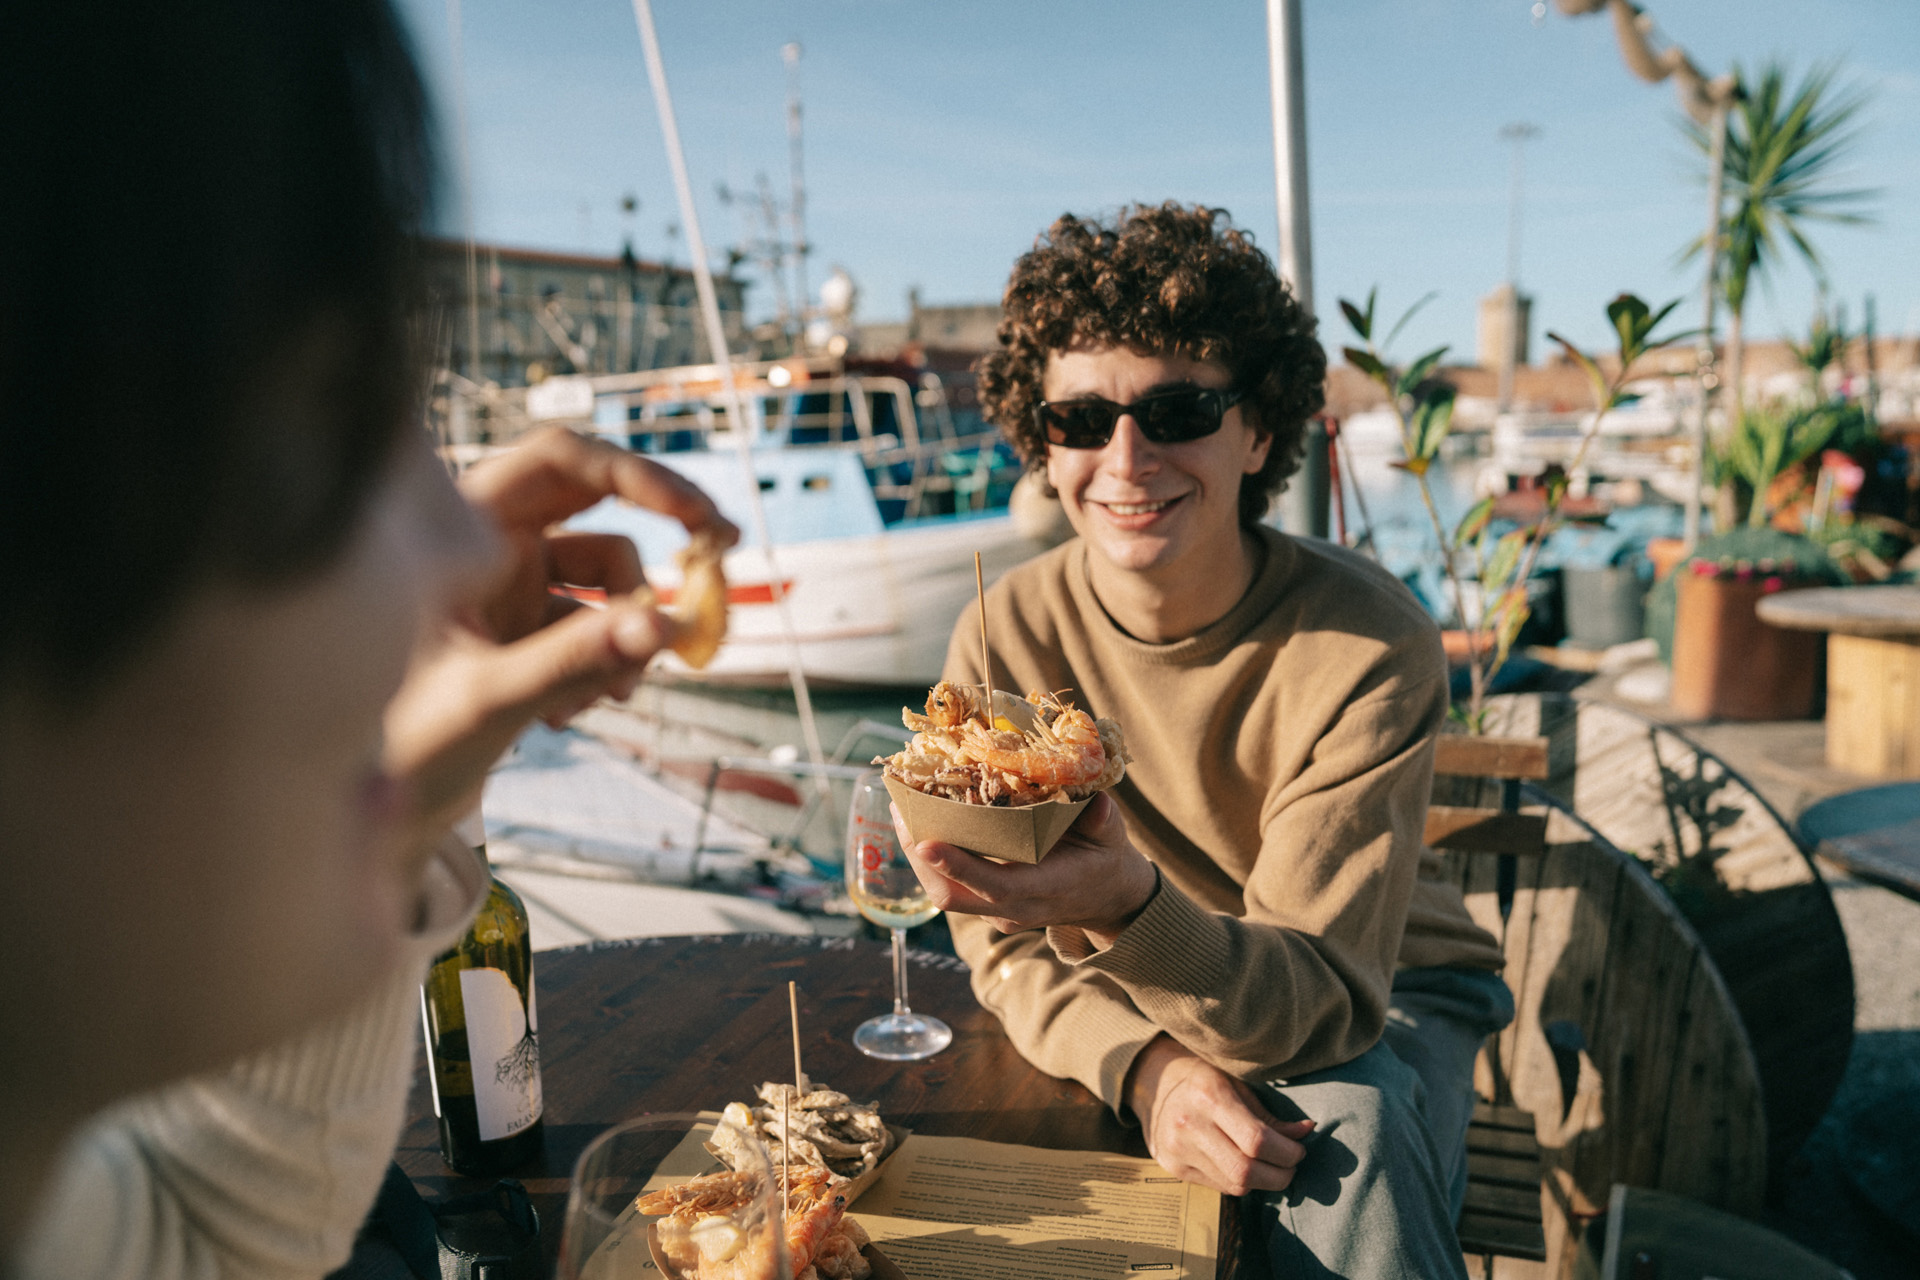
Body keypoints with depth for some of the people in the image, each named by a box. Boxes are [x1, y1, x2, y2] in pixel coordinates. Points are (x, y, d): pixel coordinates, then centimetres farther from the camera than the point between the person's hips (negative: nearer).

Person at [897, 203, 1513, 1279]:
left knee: (1347, 1132, -32)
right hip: (1137, 1005, 2)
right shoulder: (1006, 637, -16)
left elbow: (1322, 994, -29)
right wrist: (1149, 1064, -30)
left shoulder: (1369, 646, -25)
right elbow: (1007, 947, -10)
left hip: (1386, 998, -1)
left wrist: (1128, 909, -49)